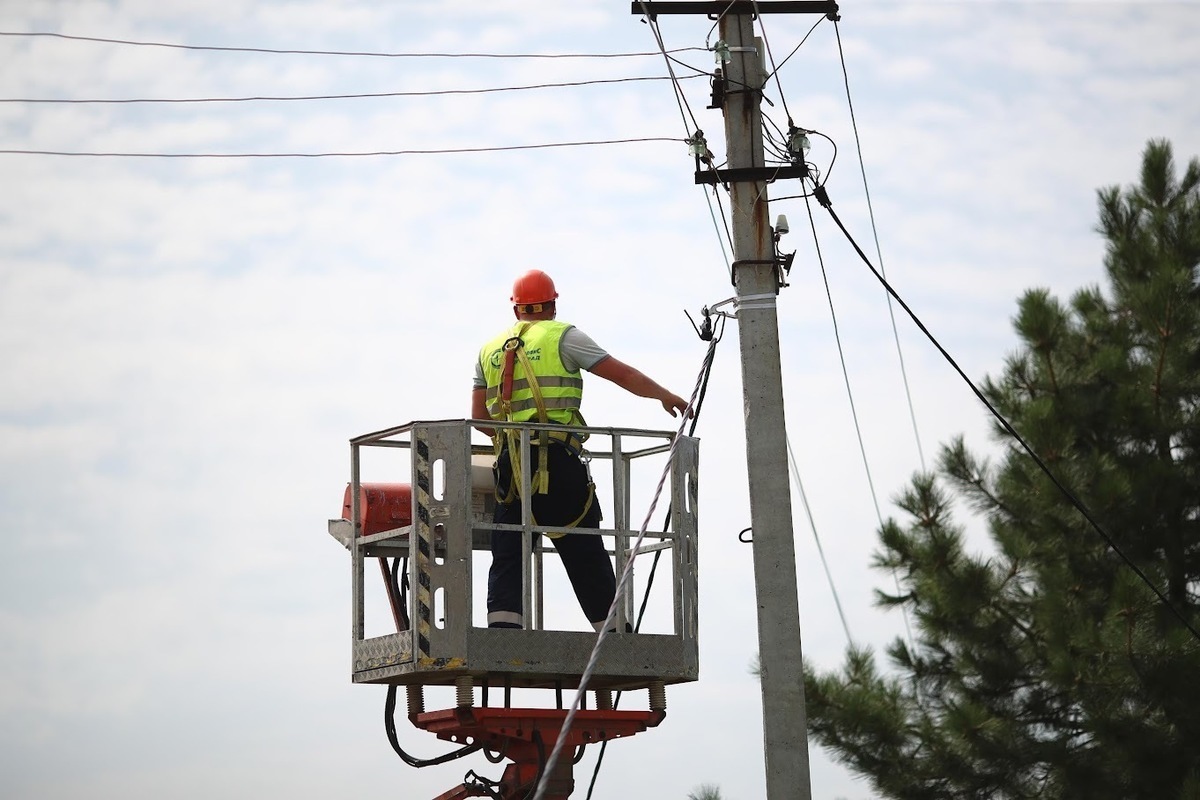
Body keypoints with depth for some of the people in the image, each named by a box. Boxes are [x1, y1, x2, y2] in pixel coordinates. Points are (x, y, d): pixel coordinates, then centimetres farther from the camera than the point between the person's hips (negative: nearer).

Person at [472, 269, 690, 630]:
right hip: (558, 463, -4)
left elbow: (478, 417, 17)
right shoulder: (562, 336, 3)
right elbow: (621, 373, 2)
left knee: (508, 560, 2)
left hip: (510, 465, 4)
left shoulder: (490, 349, 17)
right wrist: (665, 396, 14)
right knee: (586, 555, 3)